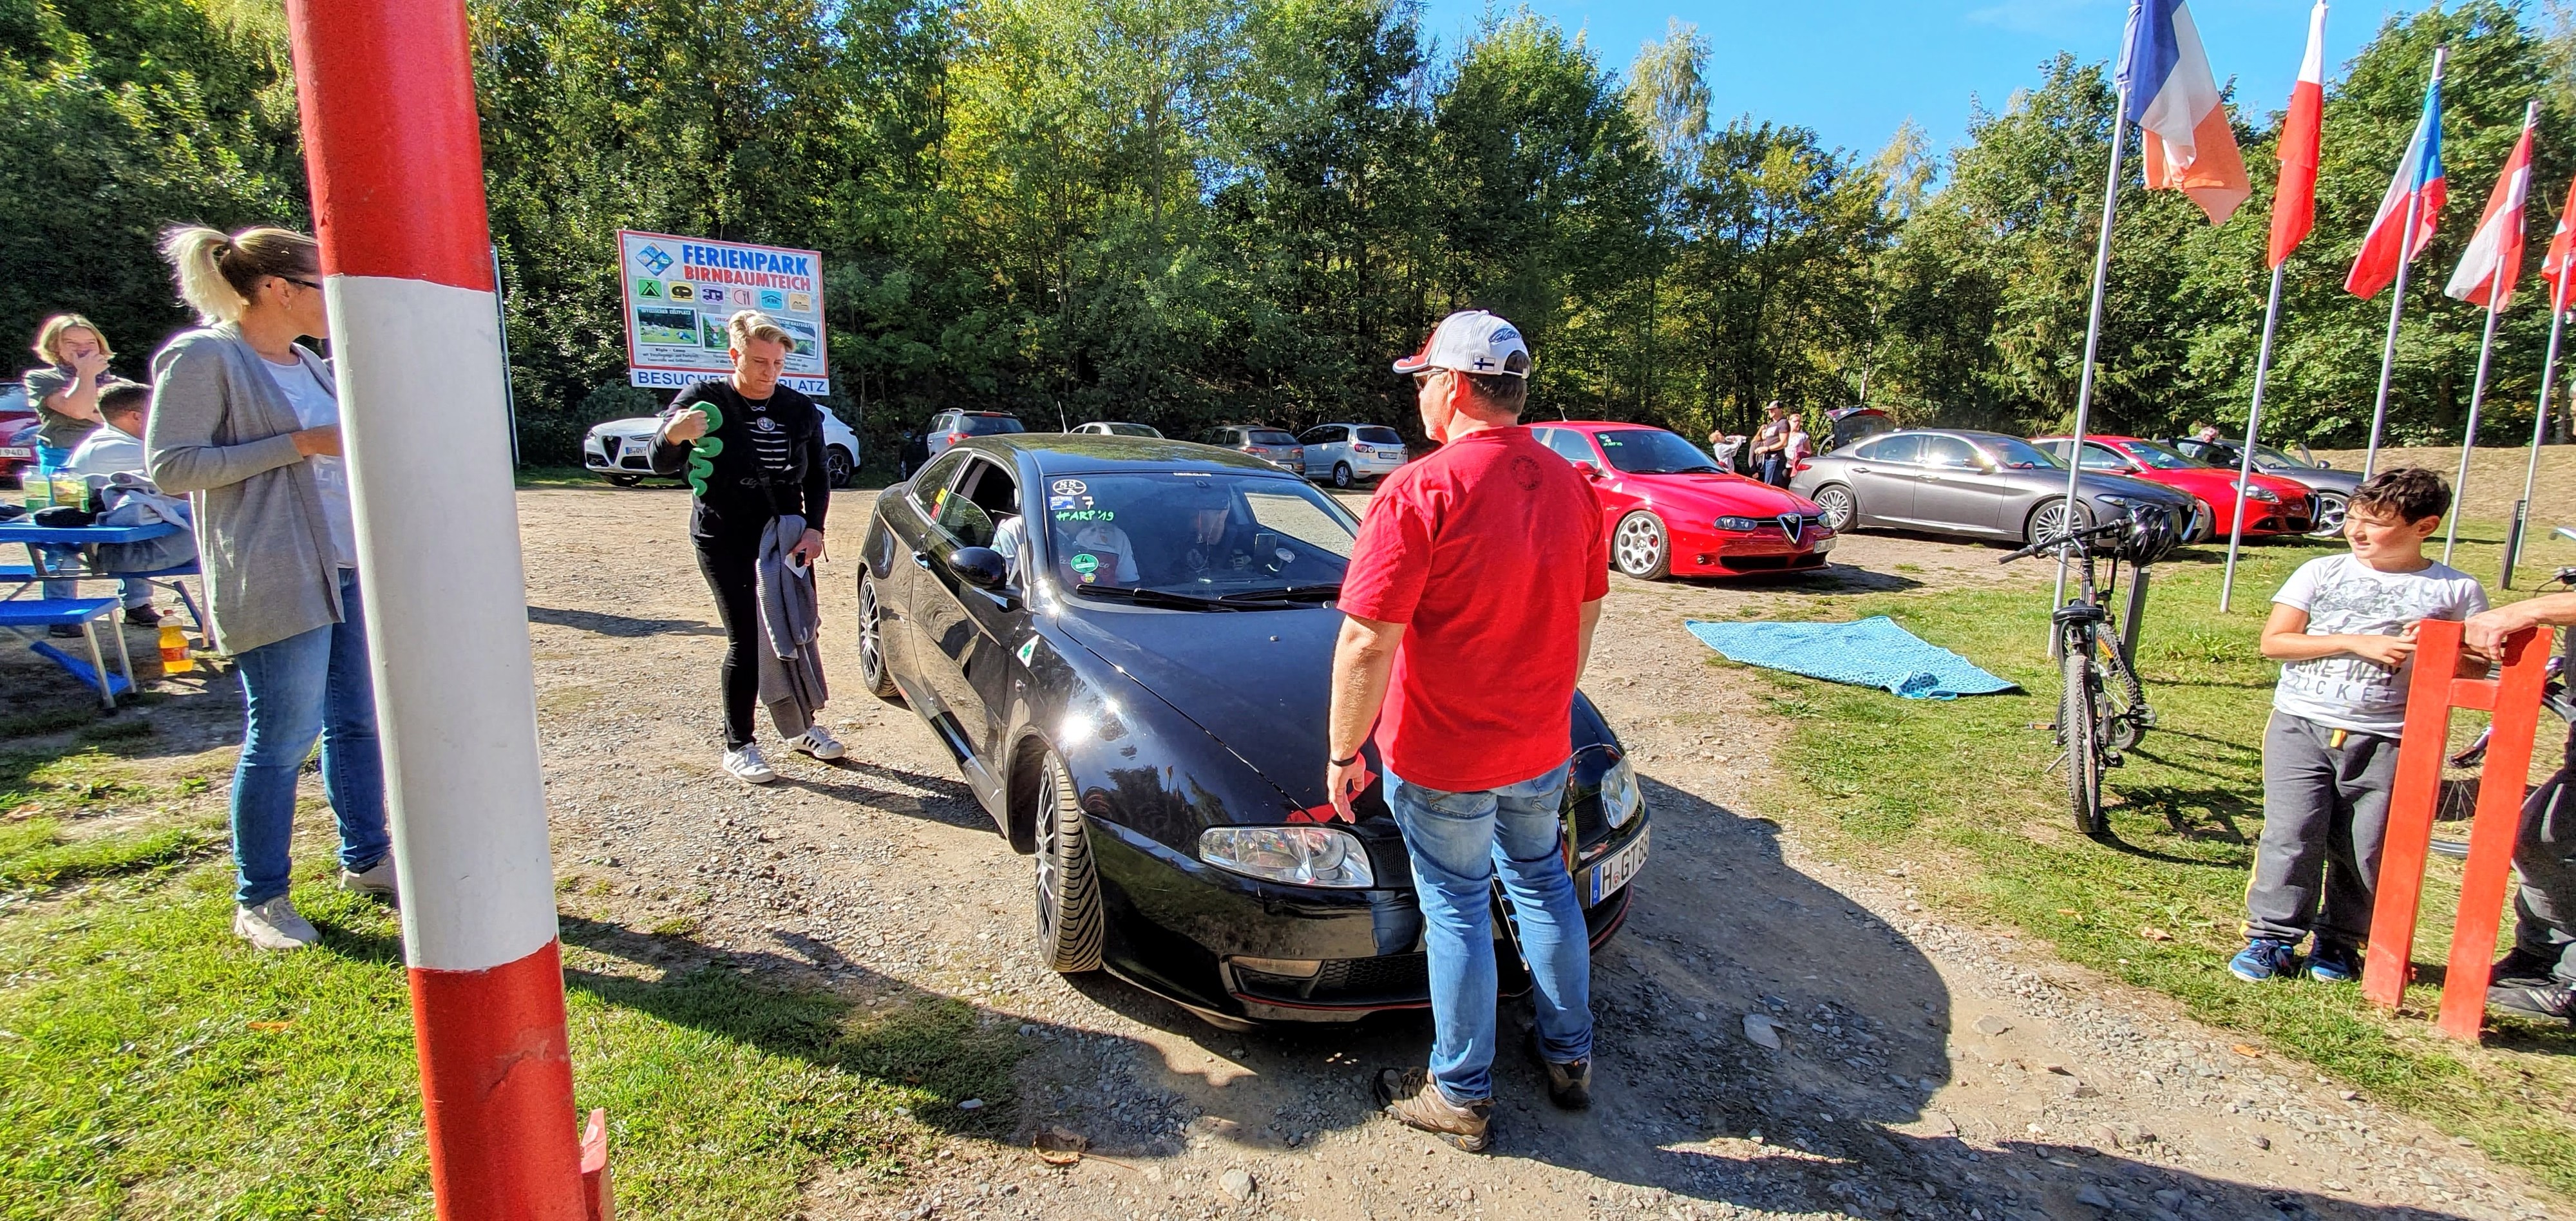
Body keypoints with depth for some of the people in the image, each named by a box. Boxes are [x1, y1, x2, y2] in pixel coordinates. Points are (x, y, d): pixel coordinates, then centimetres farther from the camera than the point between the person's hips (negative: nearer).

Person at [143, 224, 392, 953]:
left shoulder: (306, 364, 15)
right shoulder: (203, 358, -8)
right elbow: (169, 465, -12)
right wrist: (297, 445, -17)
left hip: (348, 565, 8)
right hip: (276, 578, -8)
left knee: (358, 722, 12)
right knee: (282, 740, -1)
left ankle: (365, 860, 25)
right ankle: (259, 901, 13)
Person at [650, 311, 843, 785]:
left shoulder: (799, 410, 5)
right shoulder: (706, 401, -5)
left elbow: (817, 477, 9)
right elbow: (662, 464, -7)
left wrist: (814, 528, -6)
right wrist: (672, 435, -31)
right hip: (726, 542, -4)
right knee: (746, 641, -6)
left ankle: (802, 727, 25)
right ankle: (738, 746, 6)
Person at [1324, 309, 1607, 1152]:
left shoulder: (1421, 492, -22)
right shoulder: (1569, 486, 1)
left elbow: (1368, 643, -24)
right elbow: (1586, 611, 12)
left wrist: (1343, 751, -12)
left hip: (1441, 757, -6)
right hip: (1540, 748, 6)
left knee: (1457, 909, 9)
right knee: (1543, 884, 23)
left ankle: (1461, 1096, 27)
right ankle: (1569, 1058, 40)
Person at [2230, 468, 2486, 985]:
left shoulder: (2457, 591, 6)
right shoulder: (2321, 572, 5)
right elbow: (2274, 641, -1)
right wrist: (2356, 642, -12)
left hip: (2386, 740, 0)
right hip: (2300, 727, 0)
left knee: (2366, 850, 4)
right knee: (2291, 836, -3)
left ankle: (2339, 942, 23)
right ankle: (2273, 938, 7)